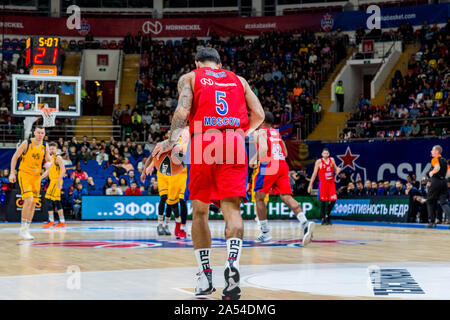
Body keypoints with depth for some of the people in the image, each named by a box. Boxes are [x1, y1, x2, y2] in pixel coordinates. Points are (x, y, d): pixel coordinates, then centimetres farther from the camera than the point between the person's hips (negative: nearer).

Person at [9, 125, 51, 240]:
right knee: (28, 200, -20)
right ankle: (23, 229, -12)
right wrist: (12, 172, -9)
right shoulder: (27, 143, -8)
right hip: (24, 174, -6)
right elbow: (15, 157, -3)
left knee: (33, 204, 6)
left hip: (36, 176, 6)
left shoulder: (45, 145, 4)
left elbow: (48, 159, 10)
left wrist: (49, 163, -14)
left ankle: (26, 230, 15)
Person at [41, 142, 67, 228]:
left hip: (56, 181, -9)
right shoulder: (50, 158, 18)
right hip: (52, 181, 9)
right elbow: (48, 171, 27)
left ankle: (51, 221, -15)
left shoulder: (58, 158, -9)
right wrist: (40, 178, 22)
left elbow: (63, 170, -17)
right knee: (56, 201, 9)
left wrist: (59, 181, -26)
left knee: (48, 199, -14)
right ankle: (62, 221, 12)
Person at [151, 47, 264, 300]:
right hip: (234, 145, 1)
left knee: (200, 211, 12)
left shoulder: (189, 78, 16)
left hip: (203, 143, -1)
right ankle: (233, 262, -32)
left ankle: (205, 275, 11)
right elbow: (258, 115, 13)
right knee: (232, 208, -6)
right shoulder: (238, 80, 23)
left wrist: (171, 141, -1)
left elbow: (183, 111, -3)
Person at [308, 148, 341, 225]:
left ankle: (327, 215, 16)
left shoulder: (332, 160, 8)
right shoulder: (319, 162, -4)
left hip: (331, 183, 4)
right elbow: (314, 174, -1)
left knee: (333, 200, -4)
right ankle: (323, 218, 2)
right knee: (323, 201, -5)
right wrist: (310, 184, -4)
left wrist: (338, 170, -9)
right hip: (323, 183, -4)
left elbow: (336, 170, 17)